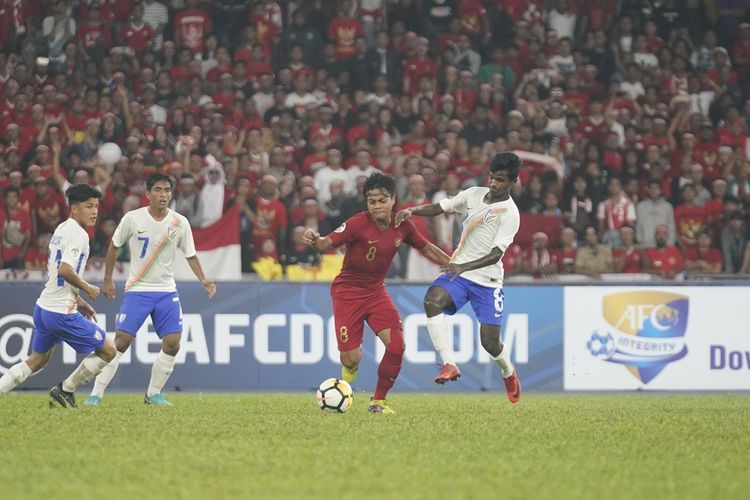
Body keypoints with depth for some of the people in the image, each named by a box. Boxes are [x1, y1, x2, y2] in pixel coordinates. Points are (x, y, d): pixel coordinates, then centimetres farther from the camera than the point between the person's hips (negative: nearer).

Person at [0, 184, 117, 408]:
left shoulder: (61, 230, 16)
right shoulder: (78, 234, -15)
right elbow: (65, 270, -27)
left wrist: (78, 301, 24)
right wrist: (87, 288, -11)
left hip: (44, 306, 10)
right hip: (61, 312, -10)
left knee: (37, 360, 23)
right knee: (108, 350, 2)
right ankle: (65, 390, 9)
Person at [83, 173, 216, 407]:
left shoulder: (180, 222, -3)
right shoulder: (133, 219, -8)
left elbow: (191, 255, 7)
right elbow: (114, 246, 6)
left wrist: (203, 279, -8)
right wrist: (107, 280, 8)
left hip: (166, 291, 3)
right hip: (137, 290, -3)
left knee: (172, 344, -6)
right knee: (120, 341, -11)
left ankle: (153, 394, 11)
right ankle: (96, 394, -6)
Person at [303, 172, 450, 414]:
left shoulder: (402, 226, -4)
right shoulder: (358, 224, -19)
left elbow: (427, 248, 12)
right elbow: (328, 244, -24)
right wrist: (314, 240, -47)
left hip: (376, 290, 4)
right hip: (348, 291, -4)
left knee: (396, 345, -14)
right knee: (351, 359, -12)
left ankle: (378, 401, 7)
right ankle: (350, 369, 29)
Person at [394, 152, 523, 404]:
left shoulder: (510, 213, -12)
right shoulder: (474, 194, 4)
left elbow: (496, 254, -21)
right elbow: (438, 208, 7)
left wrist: (464, 267, -36)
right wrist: (412, 211, -14)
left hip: (487, 280, -3)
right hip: (458, 271, 3)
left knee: (490, 342, -3)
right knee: (432, 300, -29)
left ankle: (509, 372, 33)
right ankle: (449, 365, -31)